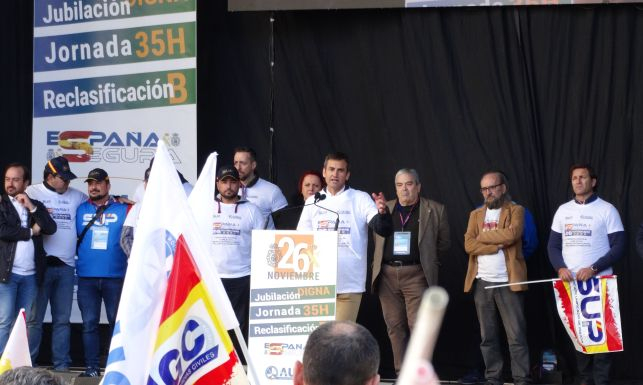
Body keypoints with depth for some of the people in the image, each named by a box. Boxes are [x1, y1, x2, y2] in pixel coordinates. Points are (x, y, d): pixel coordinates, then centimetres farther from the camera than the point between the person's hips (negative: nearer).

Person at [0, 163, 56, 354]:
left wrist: (31, 208, -6)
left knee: (25, 323, 5)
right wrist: (30, 232, -4)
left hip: (31, 274, 3)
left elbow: (51, 228, 1)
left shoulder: (36, 205, 15)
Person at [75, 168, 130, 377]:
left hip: (116, 277, -1)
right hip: (87, 277, 1)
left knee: (117, 322, 4)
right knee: (89, 324, 2)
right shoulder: (80, 210, 8)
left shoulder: (123, 209, 4)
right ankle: (91, 367, 7)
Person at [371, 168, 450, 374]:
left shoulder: (435, 210, 6)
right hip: (388, 274, 3)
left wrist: (423, 249, 4)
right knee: (395, 326, 5)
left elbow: (444, 243, 9)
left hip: (416, 274, -3)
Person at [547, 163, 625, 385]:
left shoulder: (606, 210, -2)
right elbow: (553, 245, 12)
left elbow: (618, 247, -6)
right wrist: (560, 268, -7)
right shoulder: (563, 210, 11)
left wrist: (593, 269, -17)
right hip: (570, 282, 4)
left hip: (598, 282, -4)